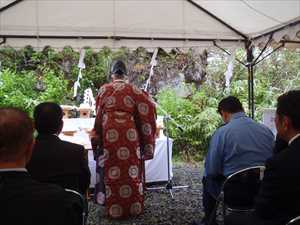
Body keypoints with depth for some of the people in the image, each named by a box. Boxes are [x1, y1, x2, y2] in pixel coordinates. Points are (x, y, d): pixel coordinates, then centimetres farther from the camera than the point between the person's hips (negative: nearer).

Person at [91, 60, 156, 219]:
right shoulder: (134, 90, 6)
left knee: (113, 172, 7)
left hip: (110, 133, 0)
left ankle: (114, 210, 15)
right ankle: (133, 208, 19)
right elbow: (148, 107, 0)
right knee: (131, 171, 9)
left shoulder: (103, 89, 8)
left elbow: (99, 115, 12)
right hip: (130, 133, 0)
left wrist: (97, 136, 21)